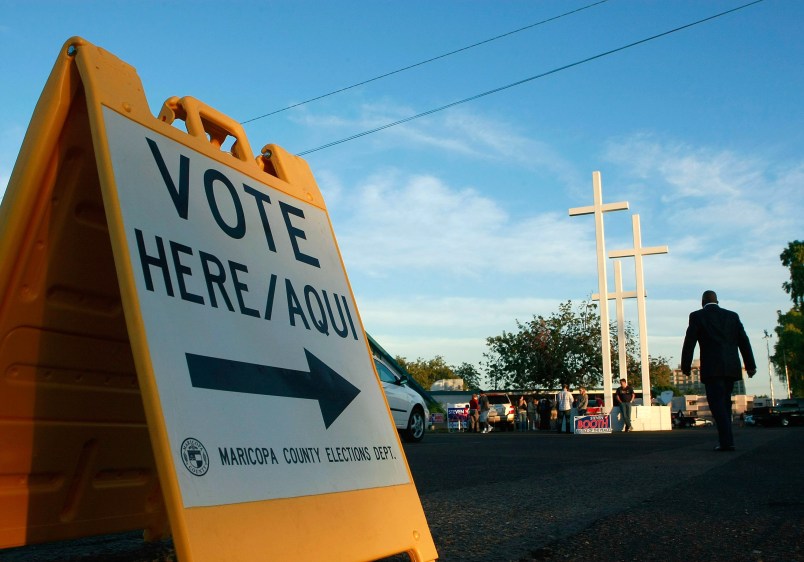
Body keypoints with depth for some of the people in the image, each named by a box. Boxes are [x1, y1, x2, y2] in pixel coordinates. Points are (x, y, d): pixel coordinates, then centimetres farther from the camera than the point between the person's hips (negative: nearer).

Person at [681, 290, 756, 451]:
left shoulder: (697, 316, 2)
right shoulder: (732, 315, 14)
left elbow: (689, 342, -3)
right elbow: (744, 341, 10)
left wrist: (685, 366, 3)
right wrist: (750, 365, 12)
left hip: (712, 368, -5)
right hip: (732, 368, 5)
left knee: (717, 403, -5)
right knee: (725, 402, 15)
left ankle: (727, 441, -15)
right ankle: (725, 438, 15)